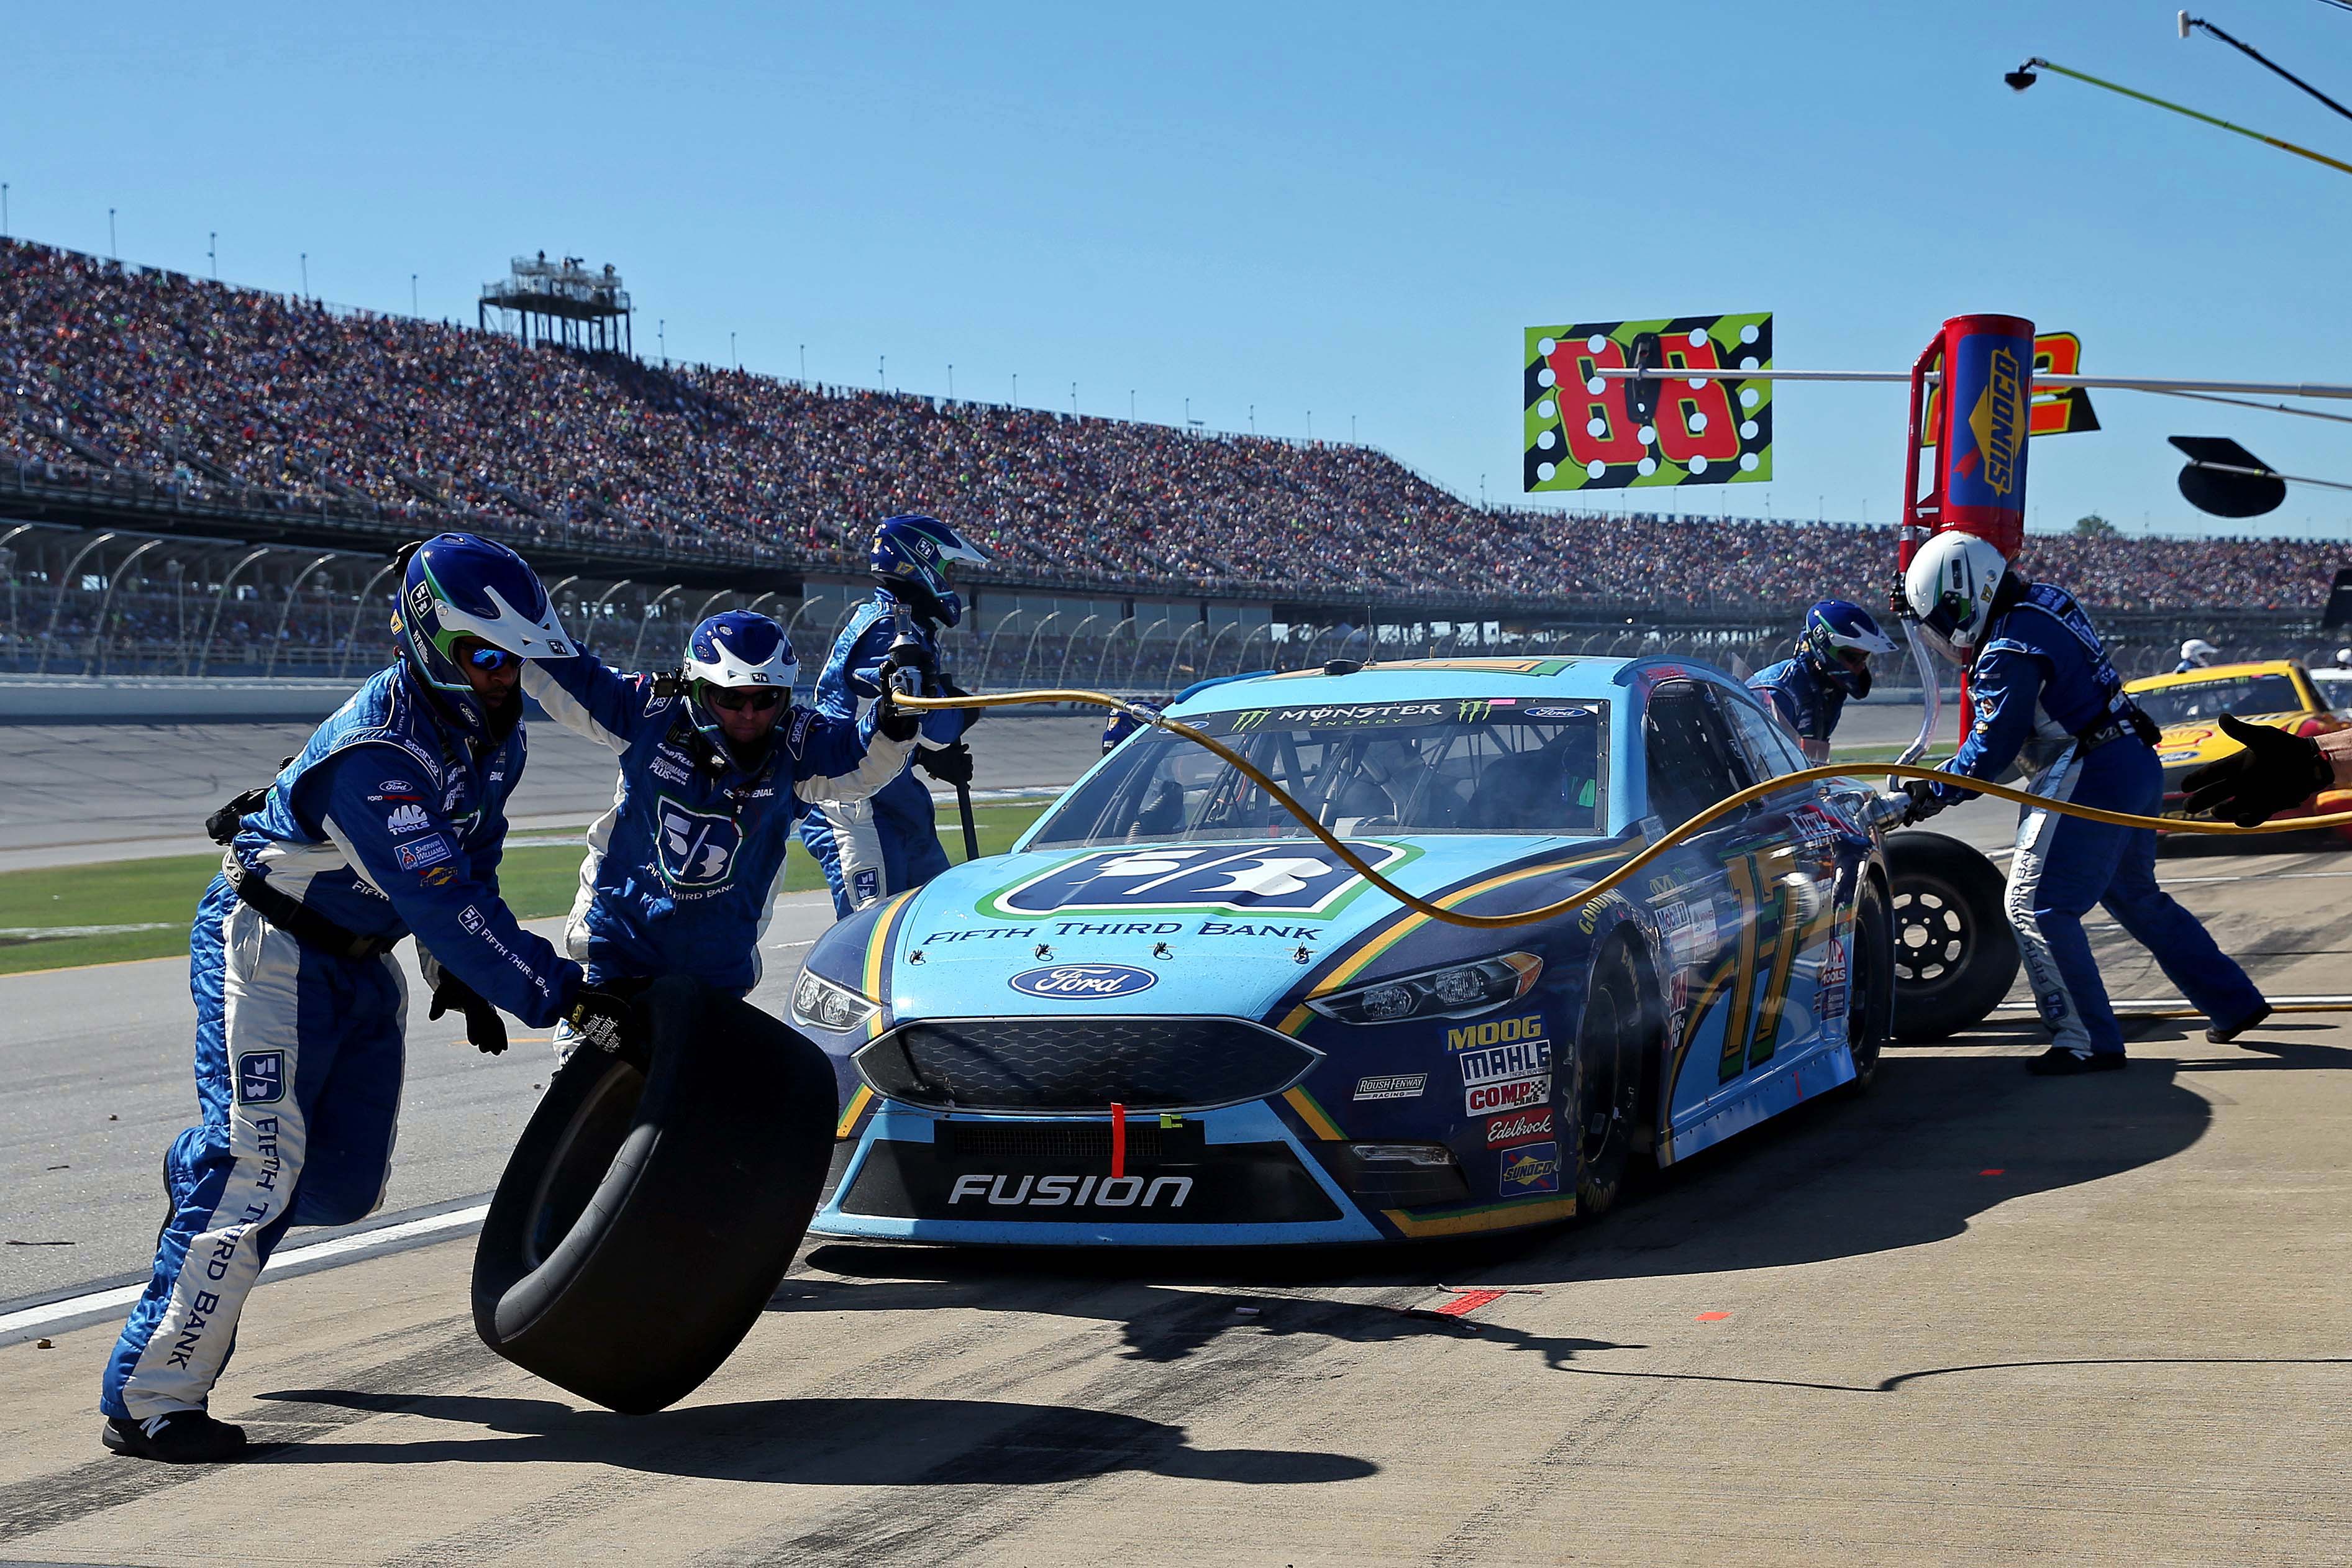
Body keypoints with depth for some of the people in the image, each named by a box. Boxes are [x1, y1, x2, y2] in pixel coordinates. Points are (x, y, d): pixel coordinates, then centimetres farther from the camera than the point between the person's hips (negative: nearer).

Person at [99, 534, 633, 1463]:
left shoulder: (494, 733, -1)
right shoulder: (376, 754, -30)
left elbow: (468, 867, 14)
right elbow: (445, 904, -34)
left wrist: (461, 983, 5)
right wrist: (564, 1000, -33)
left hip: (362, 962, 8)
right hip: (269, 947, -8)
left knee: (347, 1185, 8)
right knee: (257, 1163, -17)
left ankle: (198, 1174, 41)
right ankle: (149, 1400, -12)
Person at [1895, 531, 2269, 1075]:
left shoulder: (2010, 653, -18)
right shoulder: (2044, 600, 9)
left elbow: (1991, 748, -14)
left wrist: (1934, 793, -3)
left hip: (2090, 780, -10)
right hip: (2137, 765, 10)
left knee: (2037, 908, -6)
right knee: (2135, 897, 23)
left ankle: (2089, 1042, -7)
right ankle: (2235, 1003, 31)